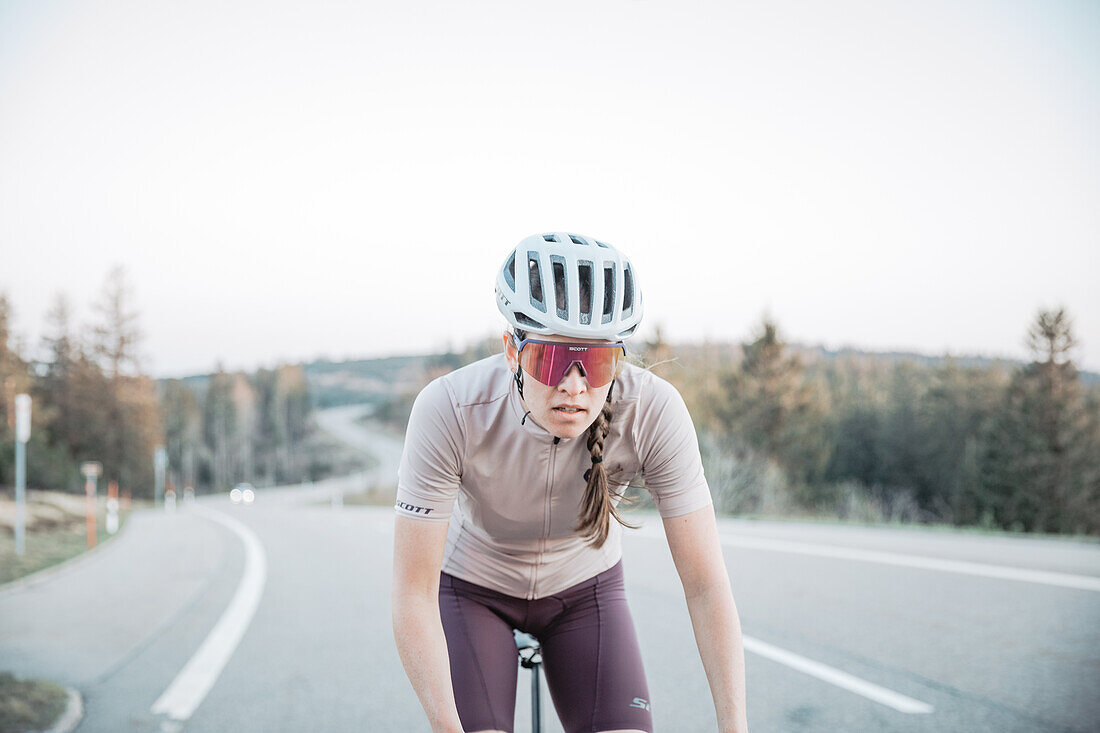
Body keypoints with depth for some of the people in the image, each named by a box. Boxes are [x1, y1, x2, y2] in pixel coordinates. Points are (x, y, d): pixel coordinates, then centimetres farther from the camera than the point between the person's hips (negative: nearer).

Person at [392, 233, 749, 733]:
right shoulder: (449, 410, -34)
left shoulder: (654, 411, -30)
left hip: (583, 587, 2)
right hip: (474, 587, -1)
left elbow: (706, 585, -26)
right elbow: (413, 598, -31)